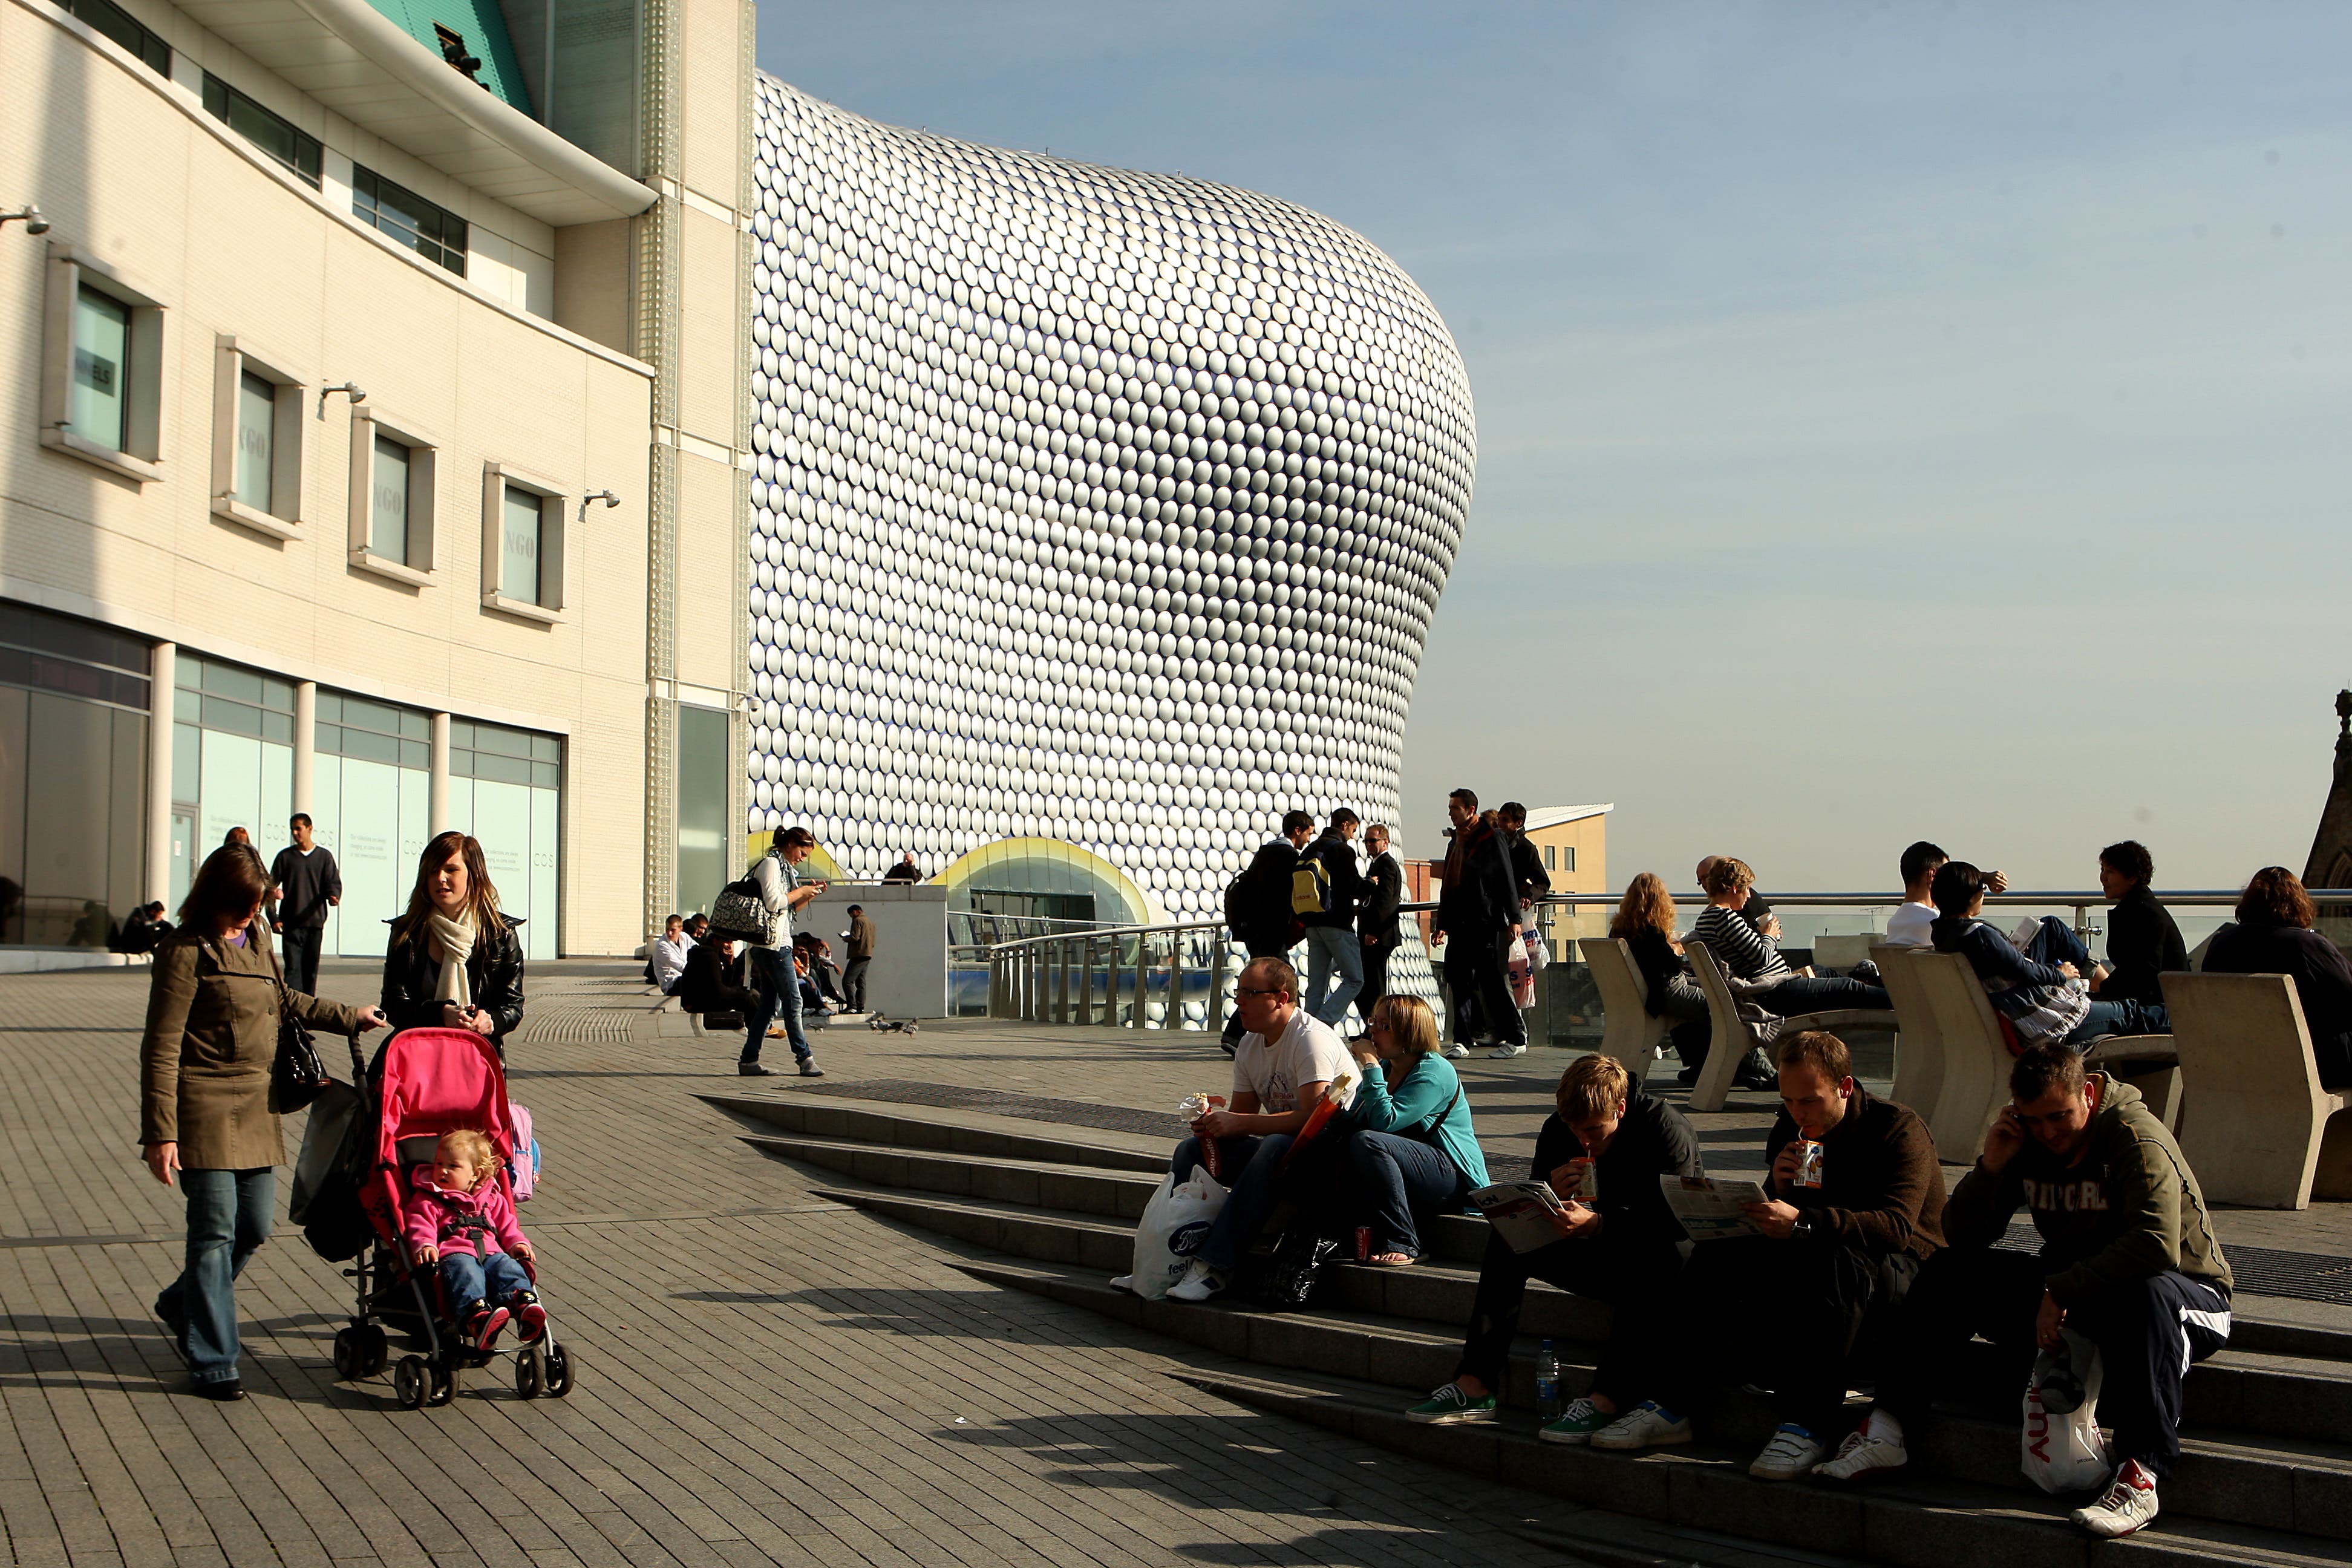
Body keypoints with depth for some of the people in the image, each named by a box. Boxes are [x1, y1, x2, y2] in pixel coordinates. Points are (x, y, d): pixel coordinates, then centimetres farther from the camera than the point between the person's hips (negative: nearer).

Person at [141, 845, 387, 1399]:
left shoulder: (257, 938, 13)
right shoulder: (187, 952, -10)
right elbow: (161, 1048, -12)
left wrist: (348, 1017, 38)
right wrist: (161, 1132, -17)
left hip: (256, 1104, 8)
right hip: (204, 1107, -8)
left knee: (254, 1228, 10)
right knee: (215, 1233, -8)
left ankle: (182, 1307, 35)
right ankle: (211, 1364, 0)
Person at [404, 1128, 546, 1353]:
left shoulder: (492, 1199, 28)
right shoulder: (427, 1200, 17)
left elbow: (507, 1225, 28)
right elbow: (420, 1225, 1)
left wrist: (518, 1243, 6)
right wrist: (424, 1246, -21)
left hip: (491, 1252, 4)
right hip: (453, 1254, -4)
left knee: (509, 1268, -29)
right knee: (465, 1273, -38)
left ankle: (525, 1305, -55)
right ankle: (476, 1317, -64)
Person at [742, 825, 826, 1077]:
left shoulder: (783, 866, 23)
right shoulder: (771, 863, -8)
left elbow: (790, 909, 25)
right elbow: (773, 902, -21)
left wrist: (809, 895, 11)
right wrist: (801, 891, -9)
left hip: (777, 942, 10)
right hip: (772, 944, -10)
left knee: (769, 1004, 8)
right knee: (793, 1001, -9)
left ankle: (749, 1060, 8)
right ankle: (805, 1058, -7)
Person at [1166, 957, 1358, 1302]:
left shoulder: (1312, 1039, -18)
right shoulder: (1250, 1044, 9)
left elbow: (1313, 1116, -28)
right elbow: (1242, 1112, 12)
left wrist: (1238, 1123, -26)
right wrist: (1214, 1124, -13)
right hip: (1280, 1147, 9)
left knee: (1275, 1148, -38)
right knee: (1191, 1150, -2)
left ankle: (1215, 1264, -38)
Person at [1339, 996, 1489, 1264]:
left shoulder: (1435, 1072, -11)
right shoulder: (1383, 1068, 16)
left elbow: (1385, 1121, -24)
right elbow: (1352, 1124, 10)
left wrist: (1371, 1067, -17)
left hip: (1454, 1180, -8)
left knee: (1367, 1142, -31)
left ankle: (1402, 1245, -28)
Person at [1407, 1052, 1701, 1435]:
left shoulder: (1665, 1128, -19)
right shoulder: (1558, 1130, -4)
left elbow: (1677, 1220, -28)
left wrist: (1597, 1224, -40)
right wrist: (1551, 1194, -23)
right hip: (1600, 1250, 6)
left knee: (1642, 1261, -40)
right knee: (1507, 1242, -11)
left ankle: (1608, 1399, -45)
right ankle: (1474, 1385, -20)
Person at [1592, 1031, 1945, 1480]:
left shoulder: (1897, 1128, -14)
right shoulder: (1792, 1129, 5)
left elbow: (1897, 1225, -28)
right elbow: (1773, 1226, 7)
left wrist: (1802, 1222, -40)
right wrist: (1777, 1188, -17)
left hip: (1897, 1266, -6)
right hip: (1813, 1256, 6)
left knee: (1836, 1263, -39)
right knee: (1717, 1255, -13)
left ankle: (1807, 1427, -39)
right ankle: (1668, 1405, -16)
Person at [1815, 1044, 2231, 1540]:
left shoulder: (2136, 1138, -20)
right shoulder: (2024, 1143, -1)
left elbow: (2158, 1244, -34)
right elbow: (1961, 1236, -1)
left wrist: (2063, 1291, -31)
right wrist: (1990, 1168, -18)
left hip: (2186, 1292, -6)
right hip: (2065, 1291, 6)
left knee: (2146, 1294, -41)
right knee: (1950, 1272, -8)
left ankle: (2141, 1472, -43)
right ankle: (1887, 1429, -13)